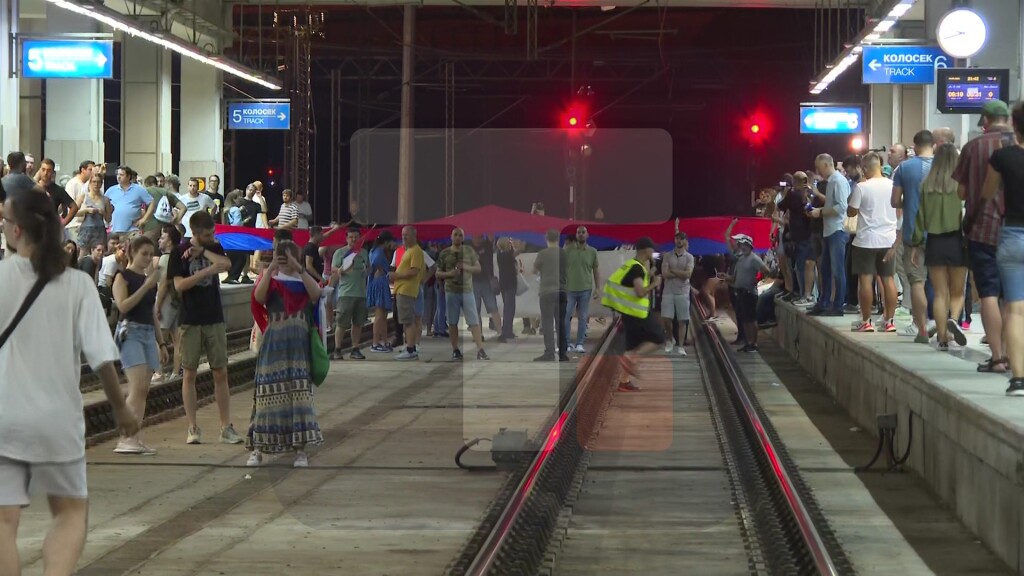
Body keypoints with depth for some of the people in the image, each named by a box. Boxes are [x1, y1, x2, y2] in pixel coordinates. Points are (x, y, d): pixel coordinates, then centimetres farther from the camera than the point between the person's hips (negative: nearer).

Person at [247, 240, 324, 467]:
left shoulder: (304, 279, 10)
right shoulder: (270, 278, 7)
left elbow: (316, 294, -13)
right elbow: (259, 297, -15)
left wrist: (299, 269, -18)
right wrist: (270, 269, -19)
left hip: (299, 344, 1)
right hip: (273, 343, -1)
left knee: (299, 393, -3)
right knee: (269, 393, -3)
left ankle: (301, 448, 1)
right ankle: (258, 447, 1)